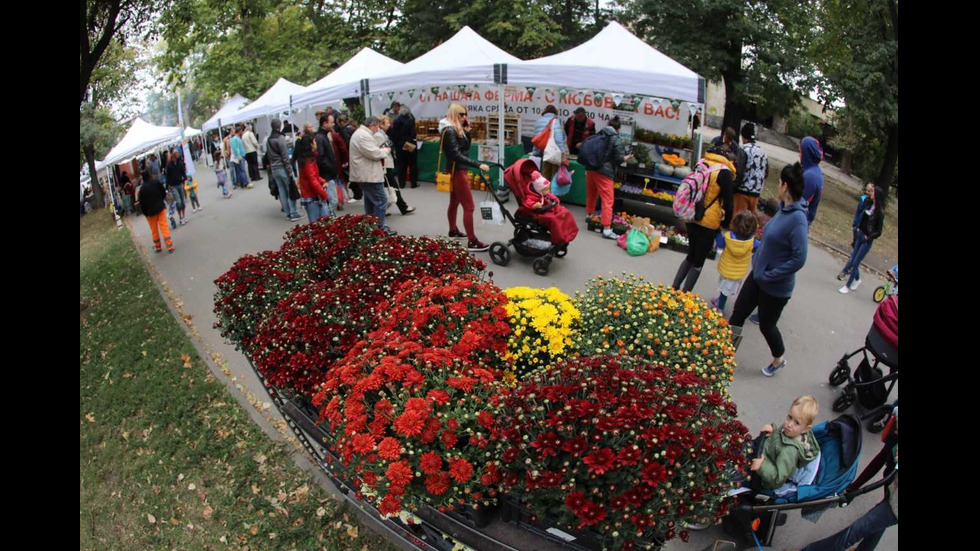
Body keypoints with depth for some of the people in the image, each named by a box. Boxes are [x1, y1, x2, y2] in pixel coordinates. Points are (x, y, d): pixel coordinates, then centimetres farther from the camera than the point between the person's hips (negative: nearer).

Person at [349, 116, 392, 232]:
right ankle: (381, 228, -7)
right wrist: (385, 151, -6)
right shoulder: (364, 136, -19)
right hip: (369, 175, -12)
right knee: (381, 200, -9)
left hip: (364, 174, 12)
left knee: (370, 200, 18)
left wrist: (381, 150, 12)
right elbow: (374, 154, -23)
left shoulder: (360, 133, 18)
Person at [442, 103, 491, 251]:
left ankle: (453, 230, 39)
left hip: (457, 171, 10)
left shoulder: (457, 130, 10)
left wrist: (466, 128, -1)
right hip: (457, 171, -10)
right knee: (469, 207, -10)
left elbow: (467, 145, 10)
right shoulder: (450, 131, -19)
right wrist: (478, 165, -32)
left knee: (454, 202, 23)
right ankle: (472, 242, -8)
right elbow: (457, 155, -27)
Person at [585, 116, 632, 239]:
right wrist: (627, 158, 11)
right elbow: (619, 159, -8)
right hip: (604, 172, -7)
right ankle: (607, 229, -11)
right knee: (607, 201, -6)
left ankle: (589, 215, 47)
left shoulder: (598, 135, 13)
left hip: (591, 168, 7)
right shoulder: (617, 140, -5)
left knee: (591, 194, 26)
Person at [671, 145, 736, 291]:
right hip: (708, 225, -6)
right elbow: (728, 203, -14)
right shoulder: (724, 172, -14)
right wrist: (725, 225, 0)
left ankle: (674, 289, 21)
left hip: (692, 219, 6)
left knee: (691, 256, 22)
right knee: (698, 262, 7)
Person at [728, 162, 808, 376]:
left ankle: (779, 360, 42)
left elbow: (799, 259, -28)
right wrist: (758, 257, 8)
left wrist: (770, 274, -21)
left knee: (766, 325, 15)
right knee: (738, 313, 13)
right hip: (758, 275, 7)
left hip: (775, 286, -7)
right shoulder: (783, 208, -2)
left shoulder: (797, 218, -27)